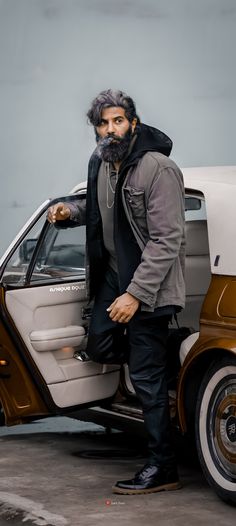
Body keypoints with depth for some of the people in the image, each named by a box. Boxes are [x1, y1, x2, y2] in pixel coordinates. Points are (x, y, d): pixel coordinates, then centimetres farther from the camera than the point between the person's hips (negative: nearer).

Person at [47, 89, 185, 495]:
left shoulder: (158, 169, -22)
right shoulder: (101, 163, 4)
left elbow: (166, 241, -23)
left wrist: (136, 294, -26)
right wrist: (71, 212, 4)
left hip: (148, 284, -8)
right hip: (113, 274, 8)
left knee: (146, 376, -6)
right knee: (99, 346, 14)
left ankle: (162, 468, 2)